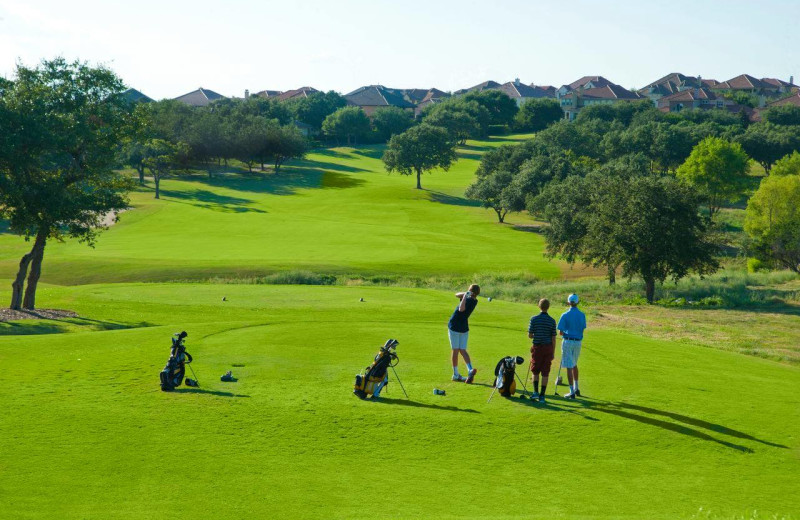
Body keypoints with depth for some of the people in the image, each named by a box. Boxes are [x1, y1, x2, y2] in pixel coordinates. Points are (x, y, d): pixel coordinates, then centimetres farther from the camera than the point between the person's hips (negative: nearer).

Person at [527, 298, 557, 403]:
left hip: (537, 347, -1)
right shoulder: (552, 320, -2)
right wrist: (553, 352, 7)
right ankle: (542, 396, 4)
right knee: (545, 373, 4)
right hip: (548, 348, 1)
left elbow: (530, 335, -5)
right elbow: (553, 338, -1)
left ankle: (535, 392, 1)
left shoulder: (534, 319, -6)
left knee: (535, 371, 13)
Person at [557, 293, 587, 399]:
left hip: (567, 342, -5)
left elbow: (561, 332, -8)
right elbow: (583, 329, 6)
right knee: (574, 365, 24)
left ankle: (572, 392, -3)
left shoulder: (565, 315, -10)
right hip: (578, 342, 5)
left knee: (569, 367, -2)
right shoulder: (582, 315, 2)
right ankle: (576, 388, 30)